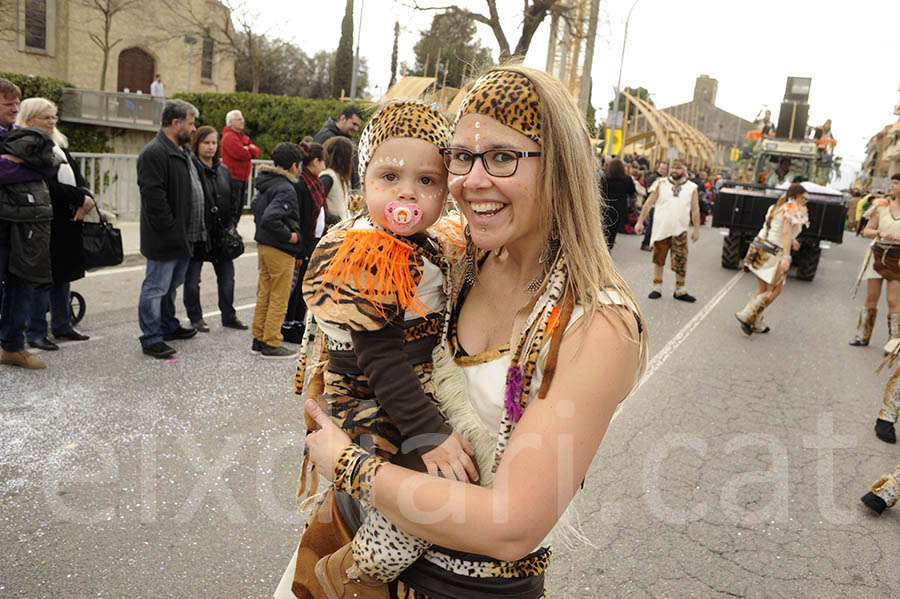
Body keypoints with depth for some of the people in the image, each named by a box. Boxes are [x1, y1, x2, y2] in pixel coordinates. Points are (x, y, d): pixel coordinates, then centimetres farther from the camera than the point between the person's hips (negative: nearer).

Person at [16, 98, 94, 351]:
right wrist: (81, 198, -15)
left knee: (63, 276, 14)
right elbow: (49, 186, -19)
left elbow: (77, 176, 11)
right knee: (43, 279, -3)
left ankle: (63, 326, 25)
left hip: (68, 221, 8)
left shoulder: (58, 145, 17)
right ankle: (35, 333, 8)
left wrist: (85, 201, -7)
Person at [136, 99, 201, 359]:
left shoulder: (182, 152, 17)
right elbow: (154, 196, -23)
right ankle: (151, 339, 6)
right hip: (165, 239, -10)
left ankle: (168, 326, 35)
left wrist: (195, 230, 16)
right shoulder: (154, 153, -16)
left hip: (183, 237, 10)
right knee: (156, 287, -1)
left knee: (171, 285, 21)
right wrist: (169, 228, -22)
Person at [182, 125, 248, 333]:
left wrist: (230, 226, 9)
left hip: (220, 233, 6)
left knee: (227, 277, 11)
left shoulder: (223, 170, 12)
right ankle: (195, 317, 22)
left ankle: (229, 316, 25)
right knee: (192, 279, 6)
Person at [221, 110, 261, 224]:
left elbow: (256, 152, 12)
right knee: (233, 206, -9)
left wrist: (248, 149, -8)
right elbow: (243, 154, -22)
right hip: (233, 178, -9)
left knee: (239, 207, 14)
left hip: (242, 178, 9)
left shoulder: (243, 136, 19)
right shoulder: (229, 137, -11)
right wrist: (251, 150, -2)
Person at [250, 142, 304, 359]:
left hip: (264, 244, 9)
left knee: (264, 295, 16)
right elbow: (270, 218, -31)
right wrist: (289, 235, -20)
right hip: (280, 250, -9)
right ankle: (271, 344, 7)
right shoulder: (286, 189, -20)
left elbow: (255, 206, 23)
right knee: (279, 299, 1)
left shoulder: (266, 183, 9)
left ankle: (259, 339, 25)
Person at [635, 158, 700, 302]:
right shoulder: (661, 184, 3)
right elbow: (648, 204, 3)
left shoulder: (691, 187, 5)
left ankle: (680, 290, 7)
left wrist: (696, 230, 5)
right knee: (658, 259, 8)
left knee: (681, 261, -2)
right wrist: (640, 222, 0)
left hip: (680, 231, 0)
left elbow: (695, 210, 7)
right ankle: (657, 287, 19)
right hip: (661, 229, 0)